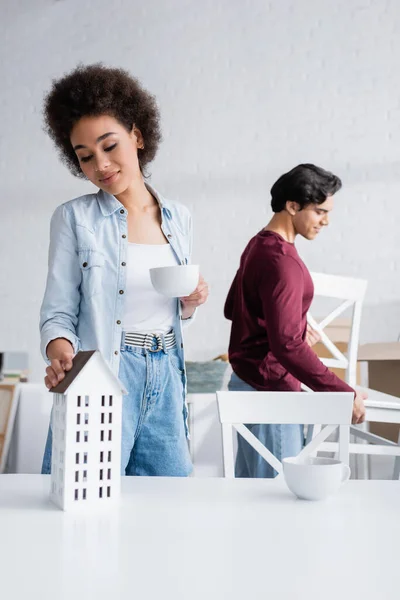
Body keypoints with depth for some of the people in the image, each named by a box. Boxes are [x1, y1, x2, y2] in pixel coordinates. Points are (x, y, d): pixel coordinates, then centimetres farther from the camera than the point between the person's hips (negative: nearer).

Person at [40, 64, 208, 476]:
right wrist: (61, 355, -26)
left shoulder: (179, 219, 9)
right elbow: (58, 313, -7)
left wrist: (191, 302, -2)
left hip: (166, 380, 4)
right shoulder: (75, 218, -2)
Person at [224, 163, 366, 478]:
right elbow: (287, 345, -29)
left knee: (249, 483, 16)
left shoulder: (259, 245, 10)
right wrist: (344, 393, -27)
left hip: (246, 380, 10)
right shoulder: (281, 261, -21)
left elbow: (233, 308, 22)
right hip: (270, 389, -10)